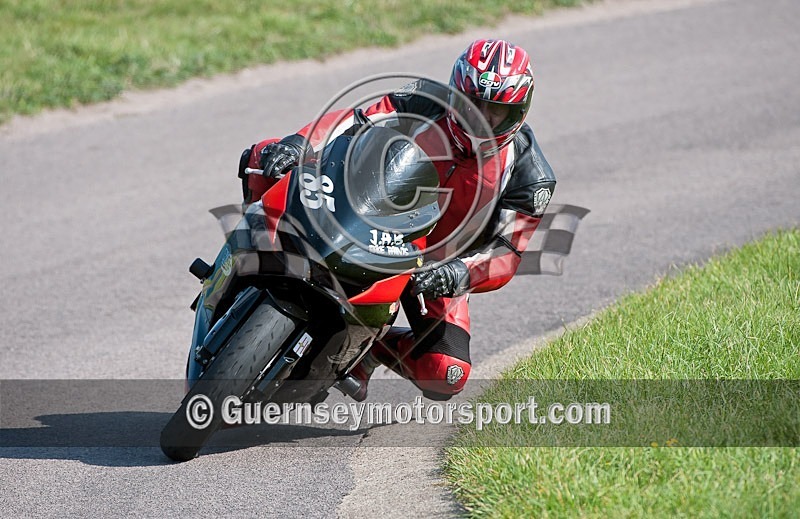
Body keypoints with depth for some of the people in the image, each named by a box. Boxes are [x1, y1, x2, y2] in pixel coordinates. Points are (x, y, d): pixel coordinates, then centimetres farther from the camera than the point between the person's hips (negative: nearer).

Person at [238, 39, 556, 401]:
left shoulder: (529, 176, -18)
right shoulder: (425, 103, -16)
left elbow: (506, 255, -20)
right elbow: (355, 120, -19)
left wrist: (460, 274, -41)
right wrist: (300, 143, -37)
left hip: (437, 263, 0)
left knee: (445, 378, -22)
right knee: (264, 157, -17)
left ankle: (372, 346, 9)